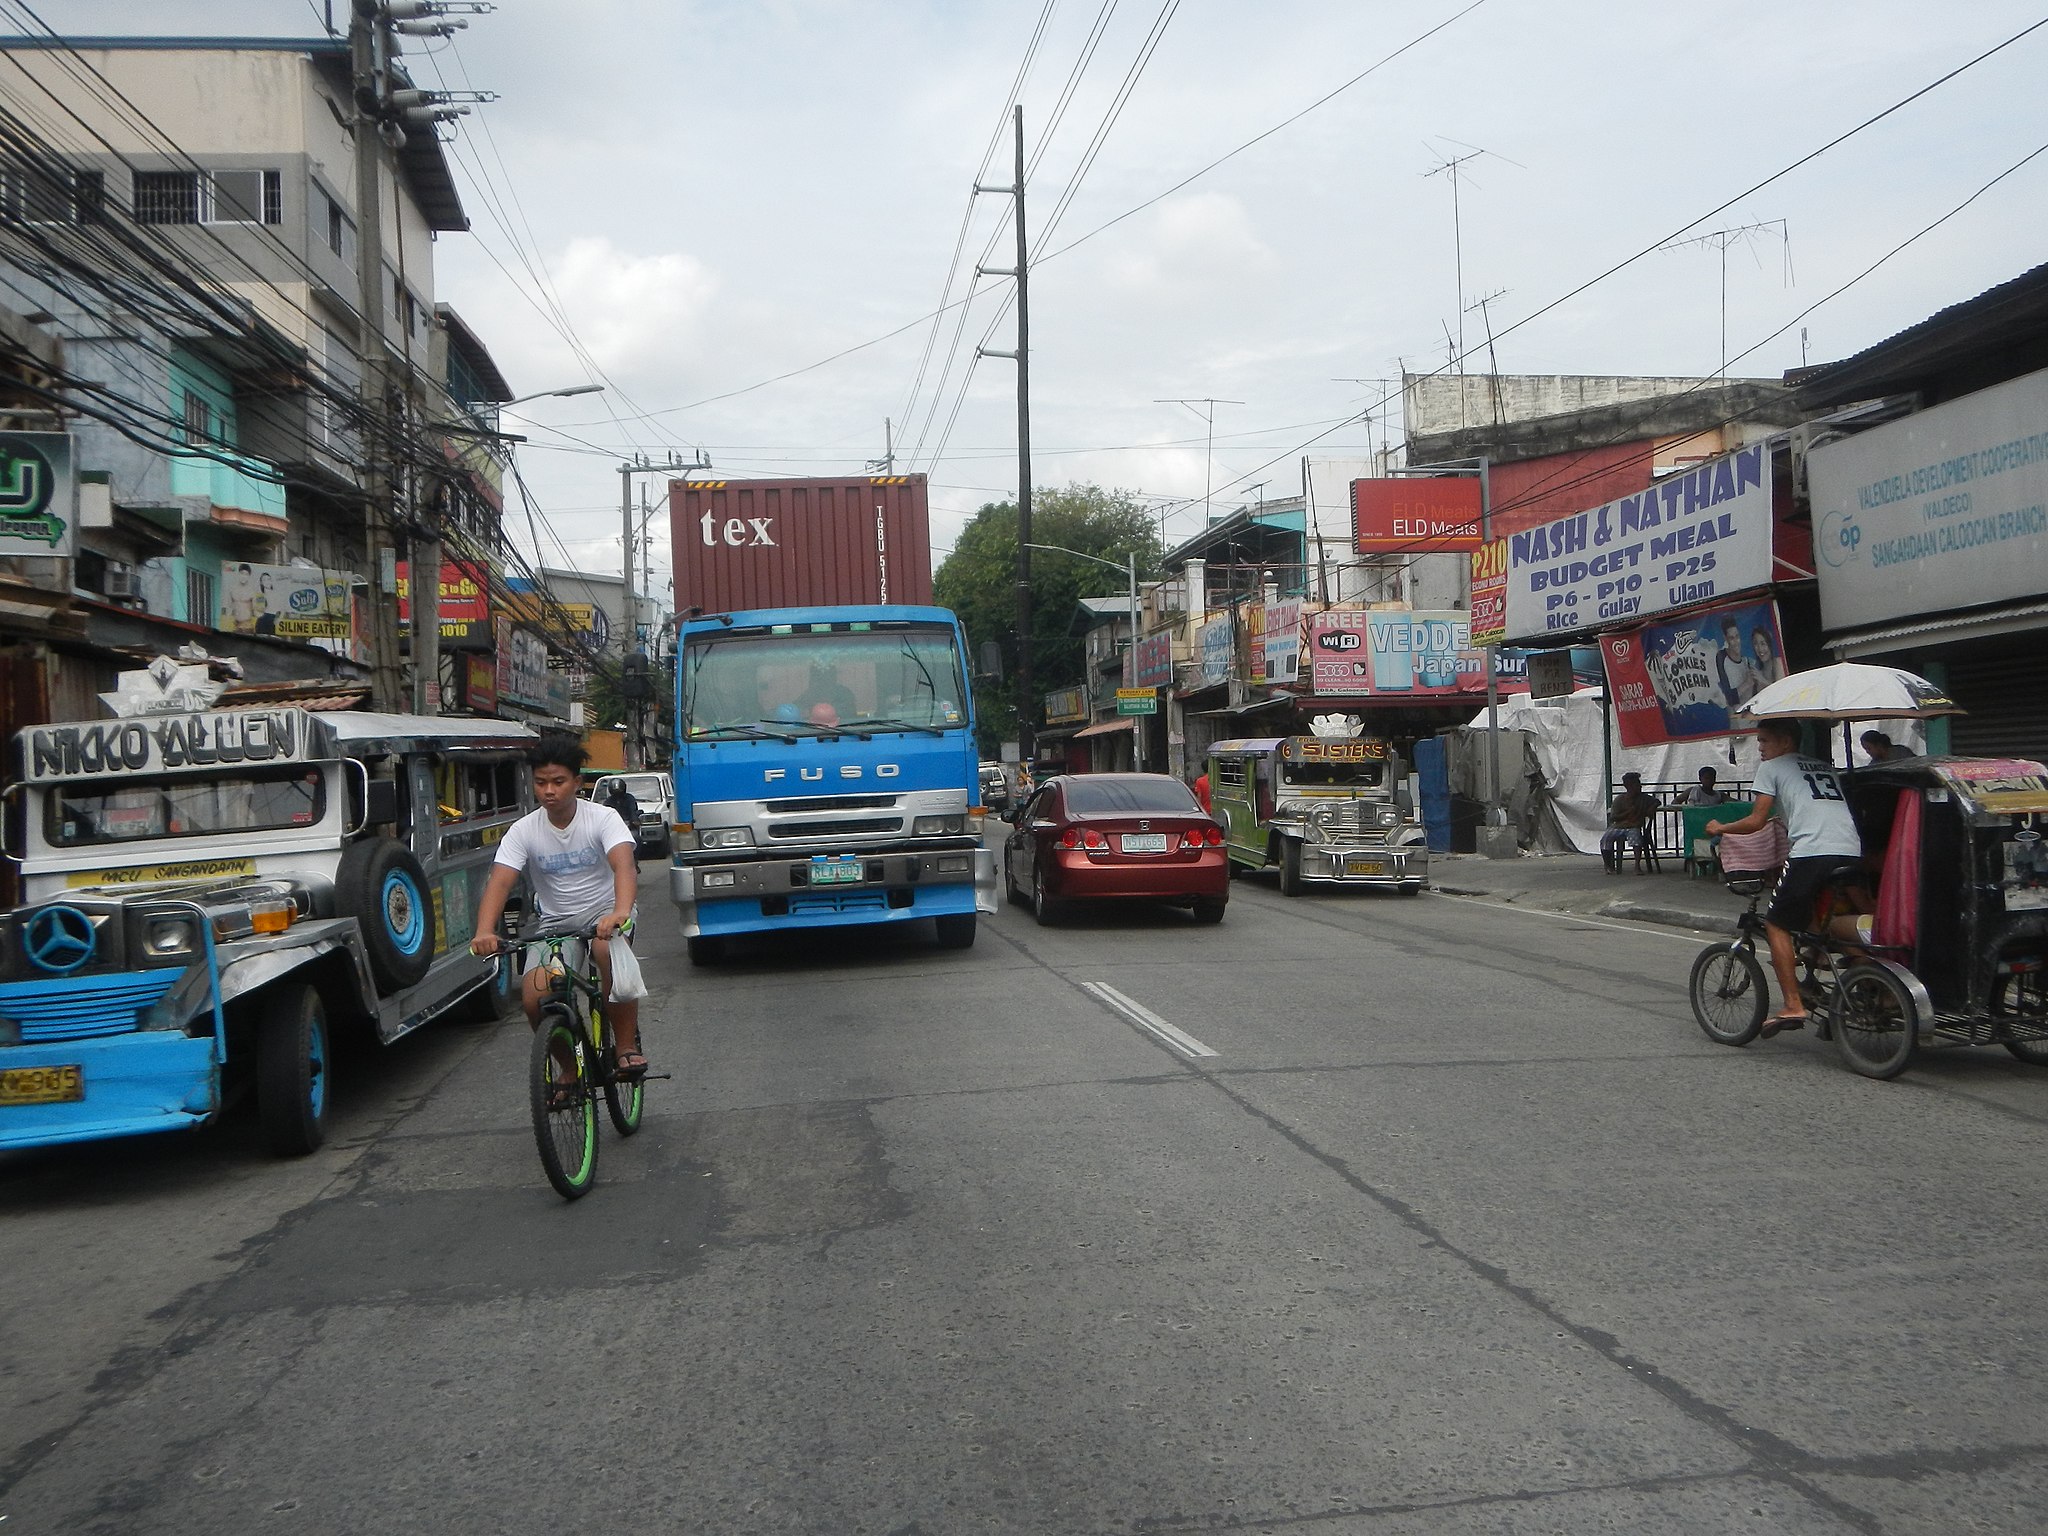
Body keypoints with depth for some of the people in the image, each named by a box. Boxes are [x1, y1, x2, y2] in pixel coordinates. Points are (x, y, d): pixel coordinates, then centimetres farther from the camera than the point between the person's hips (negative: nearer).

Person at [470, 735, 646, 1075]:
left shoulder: (602, 818, -15)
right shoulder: (523, 831, -7)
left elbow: (624, 865, -31)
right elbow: (499, 882, -18)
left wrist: (621, 912, -52)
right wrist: (484, 932, -38)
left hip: (604, 911, -3)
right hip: (556, 923, 3)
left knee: (608, 949, -37)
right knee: (534, 998, -17)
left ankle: (628, 1044, -21)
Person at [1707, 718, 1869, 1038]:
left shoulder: (1772, 768, 13)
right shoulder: (1827, 767, 31)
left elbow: (1757, 822, 6)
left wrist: (1720, 828, 21)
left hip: (1810, 853, -6)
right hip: (1852, 853, 6)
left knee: (1777, 924, 6)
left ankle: (1793, 1006, -1)